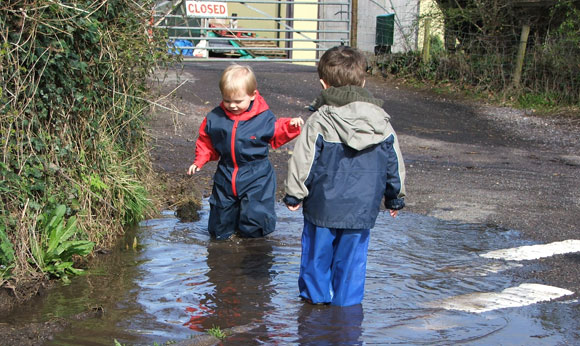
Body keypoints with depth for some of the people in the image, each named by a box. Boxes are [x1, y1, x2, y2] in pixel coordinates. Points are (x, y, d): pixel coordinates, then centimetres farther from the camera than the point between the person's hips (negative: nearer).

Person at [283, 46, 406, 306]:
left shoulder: (318, 122, -11)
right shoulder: (382, 122, 0)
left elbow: (303, 162, -9)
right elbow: (394, 163, 8)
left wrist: (294, 195, 2)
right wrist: (395, 198, 19)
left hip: (322, 206, -2)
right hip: (363, 208, 2)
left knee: (317, 251, 15)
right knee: (352, 255, 14)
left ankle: (315, 294, 27)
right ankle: (347, 299, 21)